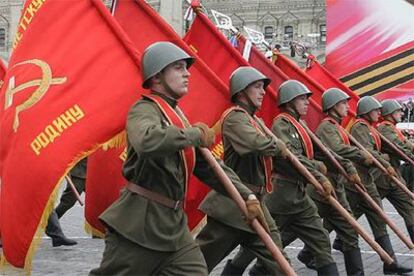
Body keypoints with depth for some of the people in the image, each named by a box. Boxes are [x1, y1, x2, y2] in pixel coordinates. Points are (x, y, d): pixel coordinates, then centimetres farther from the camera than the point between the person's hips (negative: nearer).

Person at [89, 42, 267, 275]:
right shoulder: (145, 109, -11)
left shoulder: (177, 115, 17)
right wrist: (194, 134, -23)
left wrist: (247, 196, 7)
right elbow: (146, 140, -37)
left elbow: (210, 166, 17)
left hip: (175, 225, 8)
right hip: (140, 223, -8)